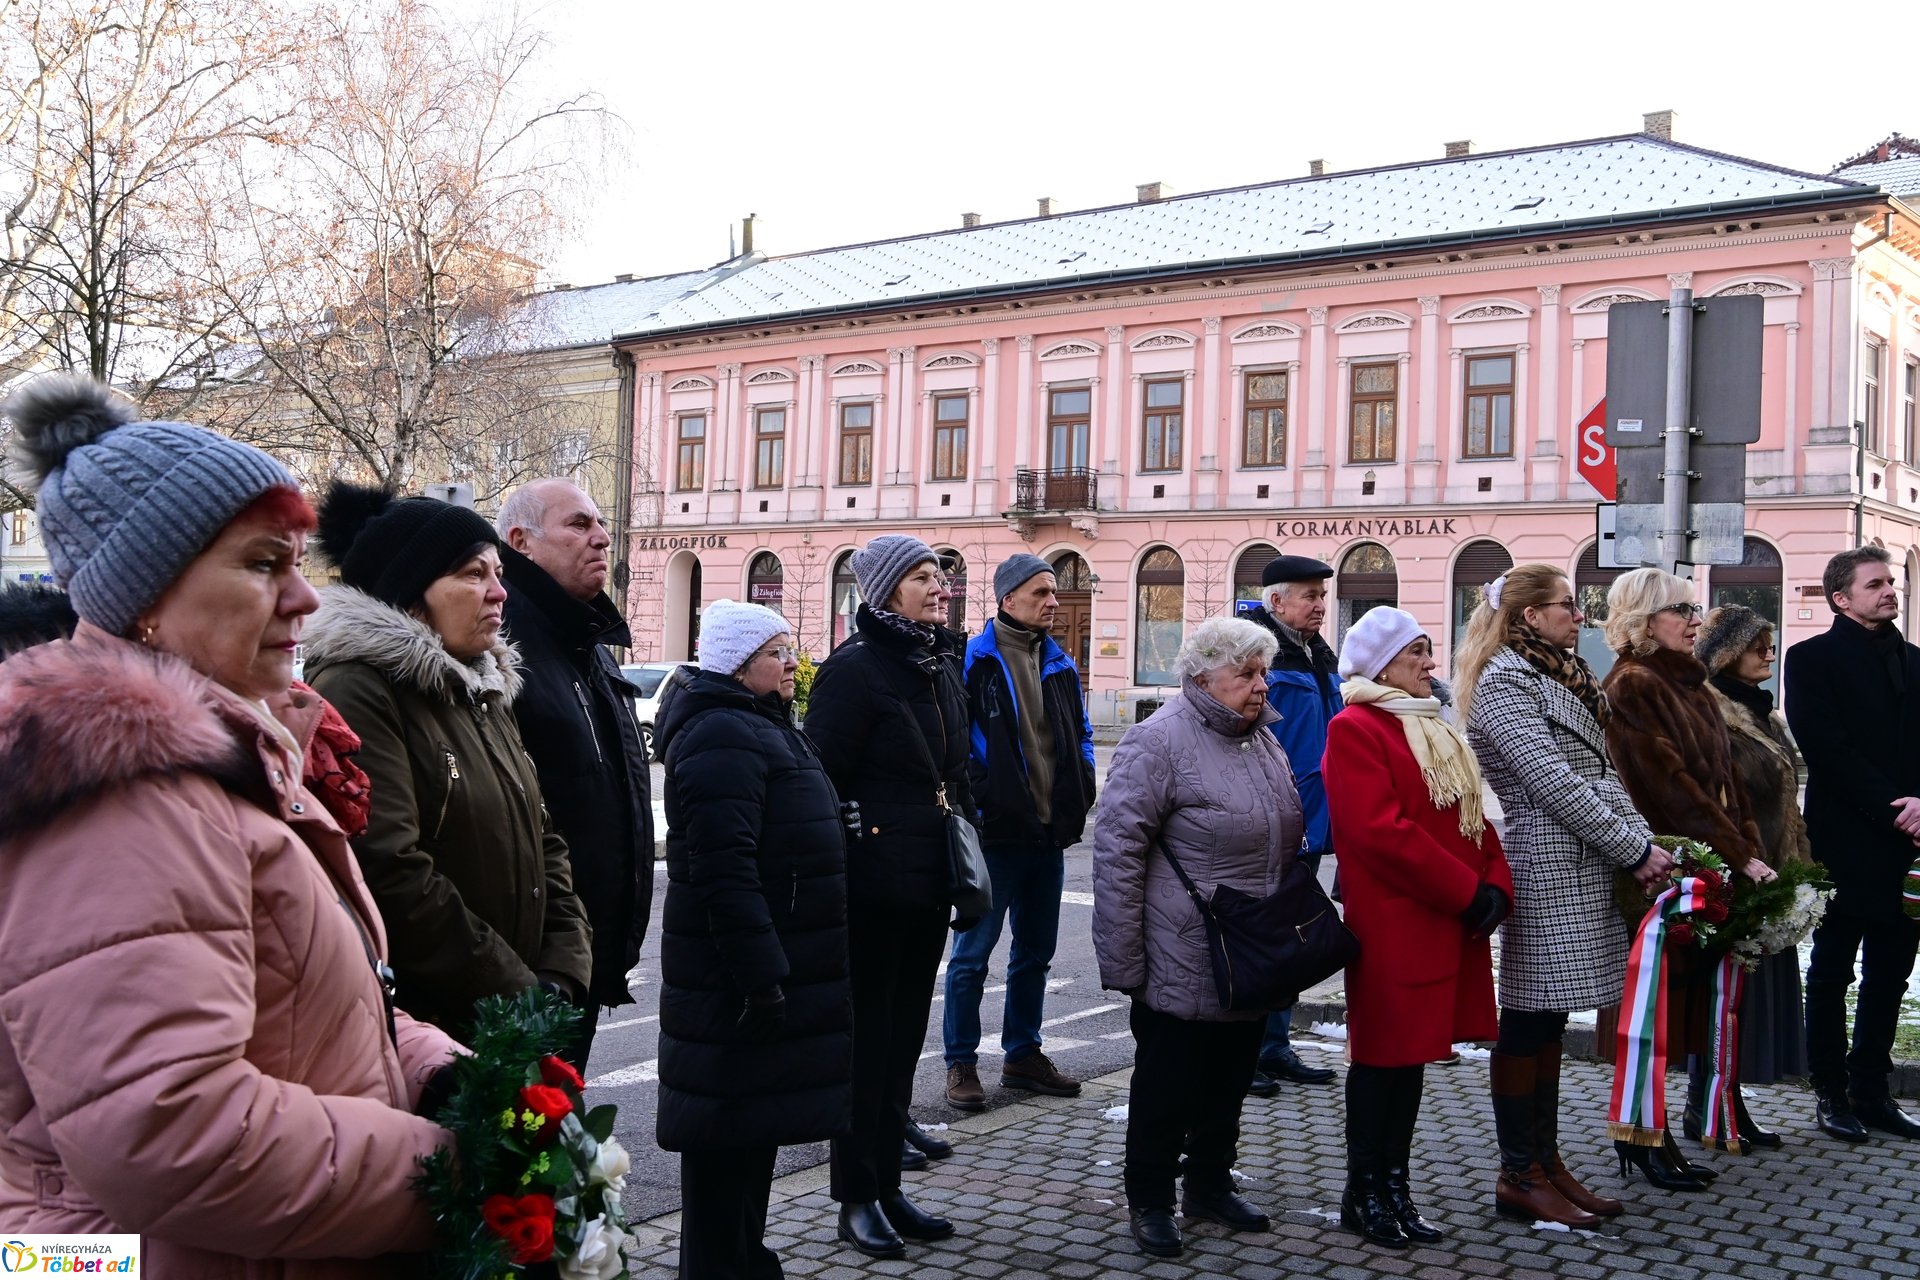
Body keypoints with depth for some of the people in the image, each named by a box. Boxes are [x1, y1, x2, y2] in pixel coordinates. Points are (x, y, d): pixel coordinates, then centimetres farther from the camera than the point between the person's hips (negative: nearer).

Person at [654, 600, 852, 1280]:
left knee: (757, 1122, 19)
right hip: (740, 973, -11)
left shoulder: (763, 727, 17)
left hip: (773, 966, 11)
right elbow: (724, 871, -26)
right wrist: (760, 975, -27)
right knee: (730, 1131, -2)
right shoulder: (724, 736, -17)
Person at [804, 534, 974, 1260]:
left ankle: (886, 1186, 26)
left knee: (904, 1037, 14)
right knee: (868, 1037, 3)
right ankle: (857, 1198, 16)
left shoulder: (944, 667, 12)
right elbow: (820, 777, -16)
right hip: (872, 886, -8)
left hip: (929, 885, 8)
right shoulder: (854, 668, -12)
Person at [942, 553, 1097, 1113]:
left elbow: (1081, 736, 19)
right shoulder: (974, 661, -7)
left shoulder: (1060, 665, 12)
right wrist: (978, 799, -13)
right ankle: (961, 1063, 11)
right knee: (973, 953, 0)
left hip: (1050, 834, 7)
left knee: (1035, 953, 16)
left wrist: (1079, 795, 6)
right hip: (995, 833, -7)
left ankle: (1023, 1054, 28)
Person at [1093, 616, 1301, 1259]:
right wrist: (1123, 959, -17)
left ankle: (1211, 1186, 33)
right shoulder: (1160, 741, -15)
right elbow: (1117, 849, -17)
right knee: (1166, 1085, 5)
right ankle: (1150, 1202, 19)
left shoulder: (1265, 740, 11)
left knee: (1229, 1081, 17)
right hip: (1182, 966, -7)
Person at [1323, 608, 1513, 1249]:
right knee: (1381, 1055, 1)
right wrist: (1467, 891, -18)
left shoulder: (1434, 730, 18)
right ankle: (1363, 1192, 12)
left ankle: (1395, 1185, 21)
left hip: (1450, 922, 8)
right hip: (1391, 923, -8)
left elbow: (1472, 816, 17)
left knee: (1414, 1051, 12)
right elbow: (1381, 831, -20)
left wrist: (1497, 883, -1)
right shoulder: (1354, 729, -11)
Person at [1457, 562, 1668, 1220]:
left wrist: (1642, 840, 2)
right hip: (1540, 873, -9)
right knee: (1526, 1023, -1)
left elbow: (1603, 773, 15)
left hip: (1581, 871, 9)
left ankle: (1546, 1161, 21)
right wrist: (1634, 850, -15)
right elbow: (1554, 783, -18)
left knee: (1548, 1021, 13)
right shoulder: (1504, 682, -11)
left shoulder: (1564, 676, 17)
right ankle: (1519, 1177, 7)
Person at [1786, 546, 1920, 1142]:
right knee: (1832, 974, 4)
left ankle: (1871, 1091, 19)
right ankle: (1831, 1092, 14)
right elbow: (1827, 749, -11)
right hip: (1847, 845, -5)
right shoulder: (1812, 659, -2)